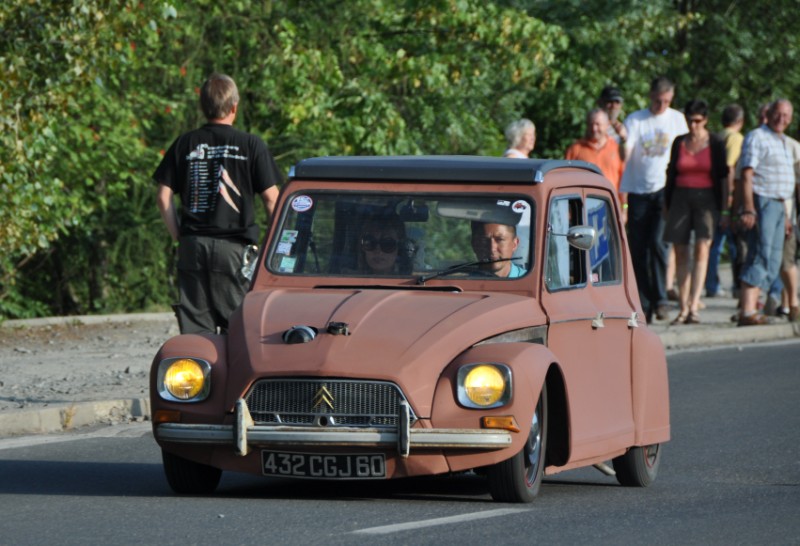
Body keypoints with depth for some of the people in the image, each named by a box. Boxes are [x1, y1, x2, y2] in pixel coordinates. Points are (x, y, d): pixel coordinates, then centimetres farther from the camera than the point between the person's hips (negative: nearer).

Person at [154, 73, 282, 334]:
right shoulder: (251, 145, -3)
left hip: (192, 246, 3)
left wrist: (179, 236, 11)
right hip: (234, 246, -3)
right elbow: (272, 198, -4)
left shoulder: (184, 144, 6)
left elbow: (164, 197, 5)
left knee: (194, 329, 4)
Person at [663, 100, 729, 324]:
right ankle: (684, 308, 6)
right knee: (680, 254, 1)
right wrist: (667, 206, 10)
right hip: (681, 199, 3)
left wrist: (723, 210, -1)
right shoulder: (679, 143, 10)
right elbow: (671, 175, 14)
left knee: (702, 250, -17)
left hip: (706, 200, -3)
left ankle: (694, 306, -24)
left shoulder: (716, 144, 3)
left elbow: (723, 177, 3)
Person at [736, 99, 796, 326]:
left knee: (772, 262, 6)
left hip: (778, 205, 9)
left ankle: (750, 307, 8)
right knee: (760, 258, -15)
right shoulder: (757, 137, -8)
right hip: (761, 203, -9)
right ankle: (747, 312, -18)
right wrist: (748, 209, -25)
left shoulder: (783, 143, 21)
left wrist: (784, 214, 25)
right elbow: (747, 174, -16)